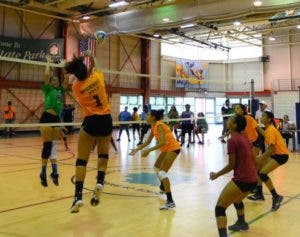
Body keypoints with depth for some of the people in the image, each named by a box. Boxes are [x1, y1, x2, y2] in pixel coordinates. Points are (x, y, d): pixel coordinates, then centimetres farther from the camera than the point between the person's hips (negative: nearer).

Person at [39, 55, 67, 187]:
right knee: (47, 145, -6)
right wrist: (48, 62, 4)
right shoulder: (48, 89, 5)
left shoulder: (60, 90, 19)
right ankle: (43, 173, 4)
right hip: (46, 118, -5)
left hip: (56, 118, 6)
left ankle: (54, 172, 5)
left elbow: (67, 79, 14)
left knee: (54, 145, 5)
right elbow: (46, 75, -8)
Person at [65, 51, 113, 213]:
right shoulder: (97, 77, -1)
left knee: (81, 159, 1)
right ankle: (99, 182, -3)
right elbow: (95, 67, 24)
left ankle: (78, 196, -7)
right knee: (103, 153, 19)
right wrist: (92, 58, 37)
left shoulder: (76, 87, -4)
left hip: (90, 122, -2)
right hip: (106, 121, 3)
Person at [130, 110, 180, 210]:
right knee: (157, 167, 25)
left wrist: (149, 150, -35)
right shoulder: (153, 126, 8)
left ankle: (170, 201, -25)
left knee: (162, 172, -20)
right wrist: (137, 149, 13)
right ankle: (163, 187, 49)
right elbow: (148, 142, 16)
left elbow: (163, 142, -31)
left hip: (173, 148, -10)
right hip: (167, 149, 10)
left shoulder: (159, 125, -19)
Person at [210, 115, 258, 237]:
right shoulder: (245, 139, 10)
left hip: (241, 180, -9)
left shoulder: (232, 140, -14)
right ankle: (242, 223, 59)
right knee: (236, 199, 36)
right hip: (252, 179, 9)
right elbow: (252, 159, 16)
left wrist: (216, 175, -2)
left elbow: (231, 165, -14)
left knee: (220, 207, -4)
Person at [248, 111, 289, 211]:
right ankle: (259, 194, 21)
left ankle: (276, 197, -6)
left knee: (263, 173, -19)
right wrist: (261, 157, 6)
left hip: (281, 155, -10)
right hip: (275, 153, 10)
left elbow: (271, 150, -24)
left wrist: (261, 159, -18)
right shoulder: (268, 129, 9)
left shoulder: (271, 130, -20)